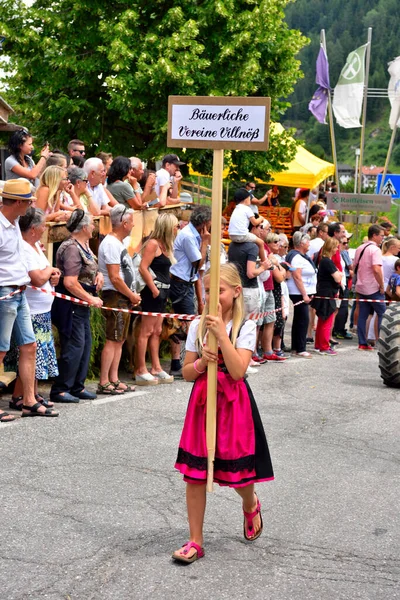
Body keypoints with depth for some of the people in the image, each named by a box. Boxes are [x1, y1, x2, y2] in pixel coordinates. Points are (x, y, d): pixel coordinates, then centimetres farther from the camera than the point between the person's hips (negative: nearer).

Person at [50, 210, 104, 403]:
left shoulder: (83, 245, 11)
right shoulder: (72, 248, -19)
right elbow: (70, 282, -25)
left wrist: (98, 274, 6)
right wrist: (91, 299, -17)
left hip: (81, 305, 10)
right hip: (70, 304, -10)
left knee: (85, 344, 14)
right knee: (74, 347, -8)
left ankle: (77, 387, 22)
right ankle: (60, 390, -1)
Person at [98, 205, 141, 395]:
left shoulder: (118, 243, 17)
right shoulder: (111, 244, -15)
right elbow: (115, 279, -20)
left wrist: (132, 296, 11)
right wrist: (132, 296, -10)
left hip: (124, 299, 10)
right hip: (115, 297, -10)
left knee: (119, 340, 12)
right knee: (112, 340, -9)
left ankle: (114, 380, 16)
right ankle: (104, 382, -6)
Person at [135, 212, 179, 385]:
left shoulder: (164, 245, 16)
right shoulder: (153, 244, -12)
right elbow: (143, 268, -20)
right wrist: (154, 289, -19)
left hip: (162, 293, 10)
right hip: (153, 292, -10)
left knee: (156, 332, 13)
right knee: (146, 331, -7)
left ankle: (156, 368, 18)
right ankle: (140, 371, -5)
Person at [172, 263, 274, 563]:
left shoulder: (245, 327, -7)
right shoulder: (198, 326, 3)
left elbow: (238, 371, -20)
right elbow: (187, 373, 5)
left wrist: (222, 334, -24)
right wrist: (202, 361, -16)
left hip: (233, 405, -3)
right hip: (202, 402, 3)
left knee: (238, 473, 7)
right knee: (194, 474, 1)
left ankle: (251, 506, 43)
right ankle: (195, 542, 10)